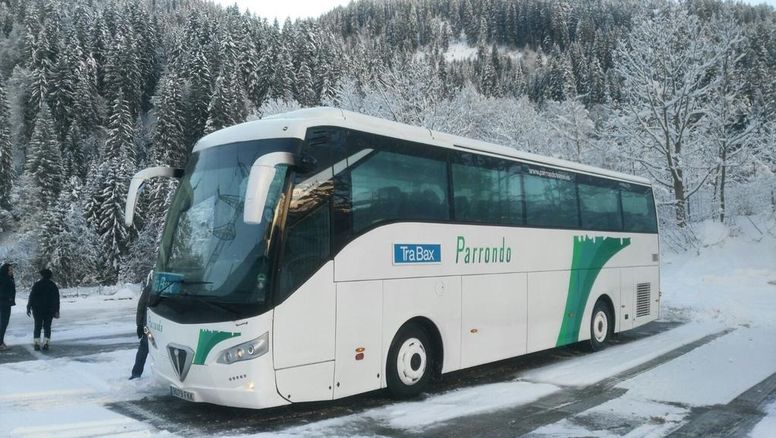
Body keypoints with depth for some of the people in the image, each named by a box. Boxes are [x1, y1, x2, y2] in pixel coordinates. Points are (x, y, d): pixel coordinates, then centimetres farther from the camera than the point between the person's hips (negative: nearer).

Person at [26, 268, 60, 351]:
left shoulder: (37, 285, -5)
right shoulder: (53, 286, 6)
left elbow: (31, 297, -7)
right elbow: (57, 299, 7)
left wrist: (28, 308, -1)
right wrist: (57, 311, 10)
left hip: (38, 309, -2)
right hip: (50, 310, 2)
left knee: (37, 326, 7)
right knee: (47, 327, 5)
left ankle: (37, 343, 2)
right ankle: (45, 344, -4)